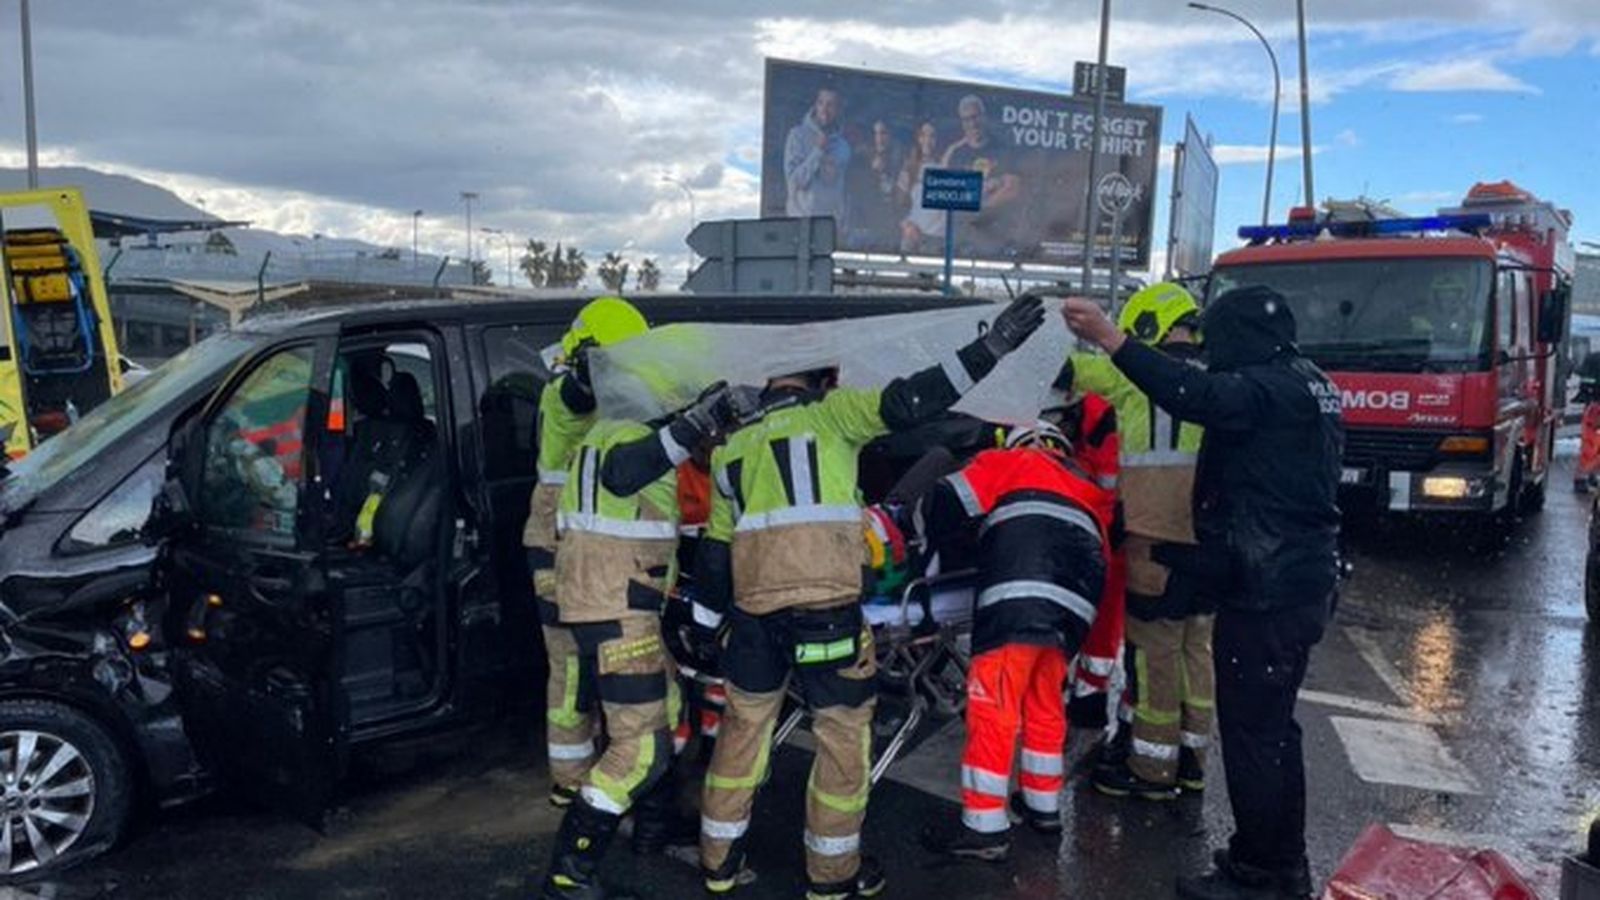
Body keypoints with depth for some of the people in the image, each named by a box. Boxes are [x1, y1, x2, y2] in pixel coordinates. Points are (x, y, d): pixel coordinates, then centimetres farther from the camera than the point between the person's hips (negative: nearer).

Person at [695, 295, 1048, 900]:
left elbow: (715, 550, 21)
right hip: (825, 604, -5)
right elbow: (908, 404, -7)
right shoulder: (828, 415, 5)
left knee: (744, 724, 19)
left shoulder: (733, 447, 20)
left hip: (754, 607, 5)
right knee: (843, 731, 10)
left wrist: (709, 622, 29)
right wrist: (989, 349, -7)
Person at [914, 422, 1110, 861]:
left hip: (1018, 600, -7)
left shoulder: (1011, 462, 20)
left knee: (992, 710, -2)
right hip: (1074, 607, 7)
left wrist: (912, 543, 23)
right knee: (1044, 704, 23)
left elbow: (948, 503, 9)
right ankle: (1044, 805, 34)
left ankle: (984, 829, 1)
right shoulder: (1090, 491, 36)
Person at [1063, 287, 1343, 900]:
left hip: (1265, 593, -11)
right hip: (1300, 584, 11)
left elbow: (1196, 396, -34)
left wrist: (1110, 339, -35)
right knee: (1272, 727, 19)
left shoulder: (1270, 389, -18)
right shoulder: (1309, 385, 14)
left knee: (1251, 731, -2)